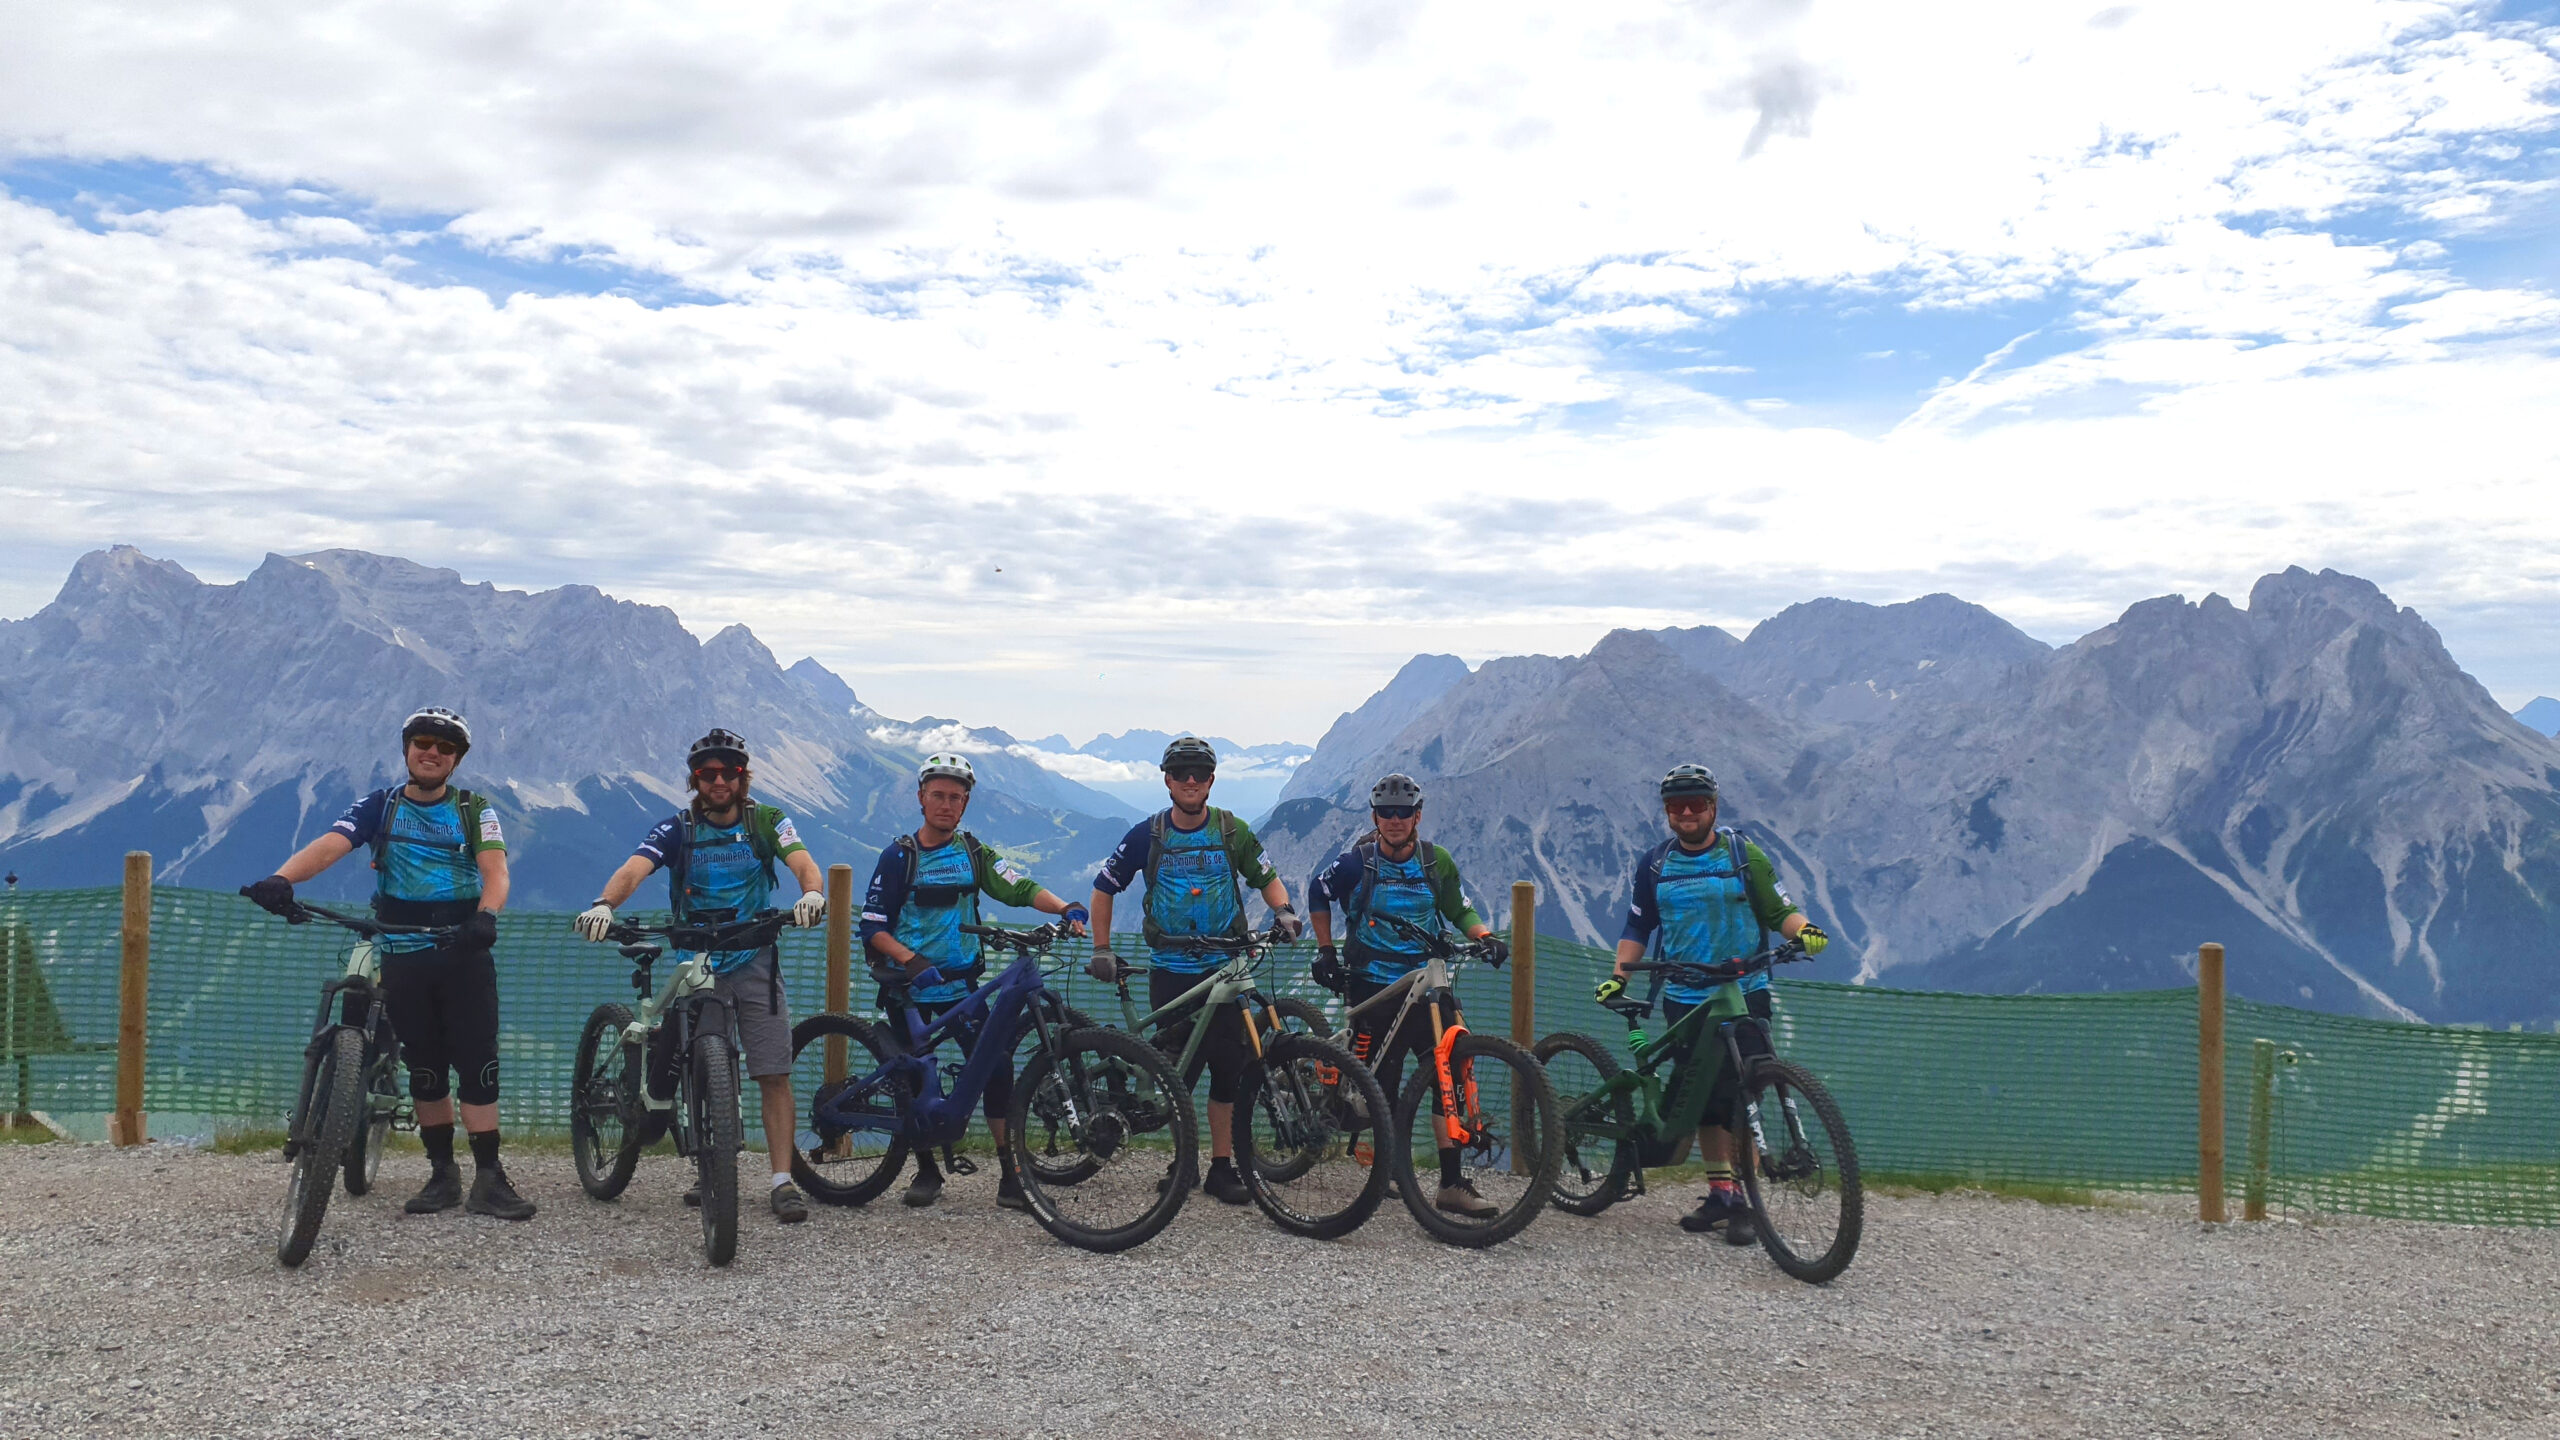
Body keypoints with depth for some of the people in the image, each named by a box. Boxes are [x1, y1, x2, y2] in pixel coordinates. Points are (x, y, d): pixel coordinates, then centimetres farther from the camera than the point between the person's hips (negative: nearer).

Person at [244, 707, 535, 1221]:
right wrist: (281, 879, -31)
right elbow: (329, 845, -10)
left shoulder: (474, 811, 4)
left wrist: (486, 915, -33)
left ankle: (488, 1178, -3)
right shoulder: (379, 806, 7)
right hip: (404, 956, 2)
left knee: (477, 1063, -6)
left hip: (463, 952, -1)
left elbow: (495, 871, -11)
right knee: (424, 1068, 7)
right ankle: (442, 1173, 17)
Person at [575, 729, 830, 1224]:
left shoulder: (767, 821, -2)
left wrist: (812, 892, -42)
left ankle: (783, 1182, -4)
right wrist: (604, 904, -40)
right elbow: (634, 868, -19)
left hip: (756, 964, -1)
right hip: (696, 966, 1)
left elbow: (802, 862, -18)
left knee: (774, 1075, -6)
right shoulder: (678, 828, -3)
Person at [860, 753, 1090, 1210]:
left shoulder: (973, 852, 7)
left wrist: (1065, 908, -22)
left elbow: (1020, 888, -4)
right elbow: (873, 928, -6)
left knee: (997, 1069, -10)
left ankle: (1011, 1176, -5)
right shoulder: (899, 855, -2)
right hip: (910, 986, -1)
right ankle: (927, 1171, 21)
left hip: (961, 984, 2)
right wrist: (911, 960, -23)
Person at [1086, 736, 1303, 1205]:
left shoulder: (1232, 831, 2)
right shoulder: (1147, 835, -1)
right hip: (1170, 971, 0)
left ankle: (1222, 1167, 7)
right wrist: (1101, 950, 2)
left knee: (1227, 1070, -2)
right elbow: (1104, 888, 7)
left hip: (1224, 968, 0)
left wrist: (1283, 909, -9)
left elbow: (1266, 877, 11)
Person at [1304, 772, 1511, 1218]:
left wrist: (1484, 935, -6)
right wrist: (1326, 952, 9)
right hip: (1372, 988, -2)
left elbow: (1459, 911, 14)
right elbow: (1318, 894, 12)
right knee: (1381, 1088, -4)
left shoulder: (1437, 862, 4)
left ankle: (1451, 1184, -5)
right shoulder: (1357, 862, -3)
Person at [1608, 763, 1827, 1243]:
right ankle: (1719, 1191, 15)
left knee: (1739, 1098, -9)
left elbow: (1779, 910, 3)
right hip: (1684, 1000, 3)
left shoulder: (1743, 855, 2)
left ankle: (1744, 1198, -2)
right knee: (1701, 1099, 4)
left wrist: (1805, 931, -17)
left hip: (1743, 994, -3)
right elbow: (1638, 927, 15)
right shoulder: (1654, 865, 9)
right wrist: (1618, 974, 3)